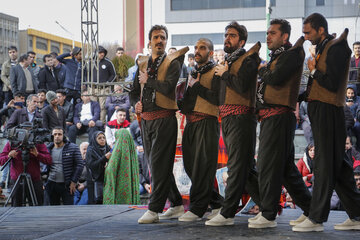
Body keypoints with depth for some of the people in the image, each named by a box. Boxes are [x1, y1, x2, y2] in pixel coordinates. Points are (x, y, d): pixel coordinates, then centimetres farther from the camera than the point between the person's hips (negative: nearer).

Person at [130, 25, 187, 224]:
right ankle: (177, 205, 19)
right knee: (156, 164, 10)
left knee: (159, 164, -11)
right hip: (146, 119, 7)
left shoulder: (173, 63, -1)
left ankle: (154, 209, -11)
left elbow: (168, 87, -18)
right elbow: (134, 92, 24)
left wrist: (147, 80, -7)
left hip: (164, 119, -7)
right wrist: (137, 103, 3)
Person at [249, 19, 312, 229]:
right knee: (286, 167, 12)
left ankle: (268, 215, -6)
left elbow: (275, 78, -19)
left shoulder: (293, 54, -7)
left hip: (280, 115, -10)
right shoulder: (277, 56, 23)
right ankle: (309, 209, 19)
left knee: (269, 165, -10)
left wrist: (262, 70, -1)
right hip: (269, 117, 10)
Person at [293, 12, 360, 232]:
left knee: (325, 165, -7)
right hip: (320, 110, 10)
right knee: (338, 165, 11)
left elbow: (332, 83, -20)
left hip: (328, 111, -10)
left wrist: (314, 71, -7)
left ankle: (317, 218, -5)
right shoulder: (323, 48, 19)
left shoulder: (336, 48, -11)